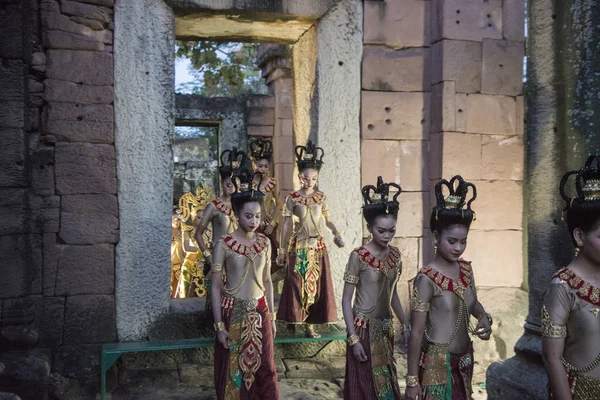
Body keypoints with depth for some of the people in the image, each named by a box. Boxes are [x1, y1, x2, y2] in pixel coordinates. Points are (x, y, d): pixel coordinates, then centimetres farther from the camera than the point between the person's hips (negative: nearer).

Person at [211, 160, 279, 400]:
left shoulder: (265, 243, 2)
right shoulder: (224, 244, -10)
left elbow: (267, 281, 9)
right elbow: (216, 287, -8)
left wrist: (271, 317, 11)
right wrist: (219, 325, -10)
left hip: (259, 313, 3)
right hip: (233, 313, -3)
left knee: (264, 368, 11)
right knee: (233, 370, 8)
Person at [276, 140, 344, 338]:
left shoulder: (321, 197, 3)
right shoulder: (292, 199, -4)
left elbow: (327, 220, 8)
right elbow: (286, 224, -2)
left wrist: (336, 234, -12)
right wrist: (282, 249, -2)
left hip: (317, 246, 3)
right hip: (298, 246, -2)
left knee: (316, 283, 3)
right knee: (297, 284, 0)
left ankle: (310, 324, 10)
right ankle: (293, 319, 10)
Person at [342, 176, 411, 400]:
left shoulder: (395, 254, 1)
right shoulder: (358, 257, -16)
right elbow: (346, 300, -13)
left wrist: (406, 325, 13)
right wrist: (353, 338, -16)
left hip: (385, 329, 6)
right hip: (364, 329, -5)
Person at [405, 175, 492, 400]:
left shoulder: (466, 269, 0)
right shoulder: (427, 279, -19)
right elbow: (416, 333, -16)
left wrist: (484, 318, -4)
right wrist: (412, 379, -14)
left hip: (464, 361, 7)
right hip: (437, 364, -7)